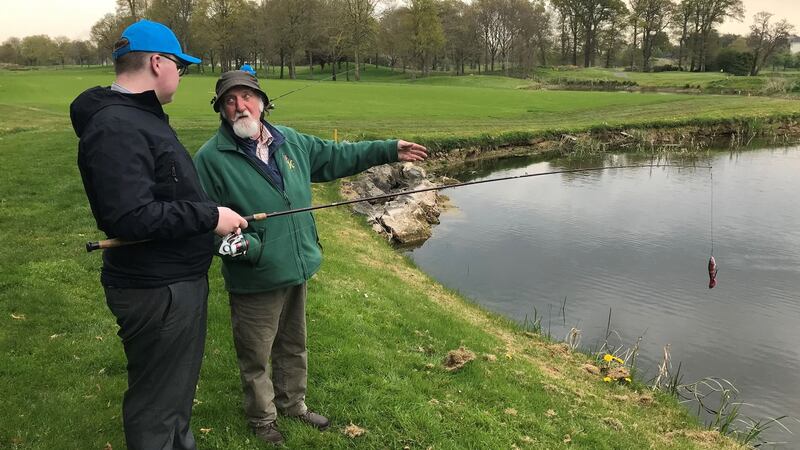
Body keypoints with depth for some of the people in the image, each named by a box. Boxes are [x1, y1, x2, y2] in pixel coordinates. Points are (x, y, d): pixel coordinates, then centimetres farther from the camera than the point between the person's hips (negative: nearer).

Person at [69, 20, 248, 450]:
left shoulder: (140, 116, 11)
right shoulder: (115, 128, -23)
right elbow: (130, 218, -31)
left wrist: (210, 214, 14)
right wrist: (210, 217, -24)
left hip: (179, 281, 11)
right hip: (156, 291, -11)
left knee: (179, 386, 27)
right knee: (156, 402, 7)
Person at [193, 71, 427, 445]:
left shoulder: (290, 141, 4)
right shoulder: (211, 158, -13)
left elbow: (336, 157, 14)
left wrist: (389, 150, 15)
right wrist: (239, 241, -30)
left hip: (296, 270, 6)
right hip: (254, 278, -5)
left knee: (294, 346, 23)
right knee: (256, 355, 12)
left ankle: (292, 403, 46)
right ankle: (262, 419, 36)